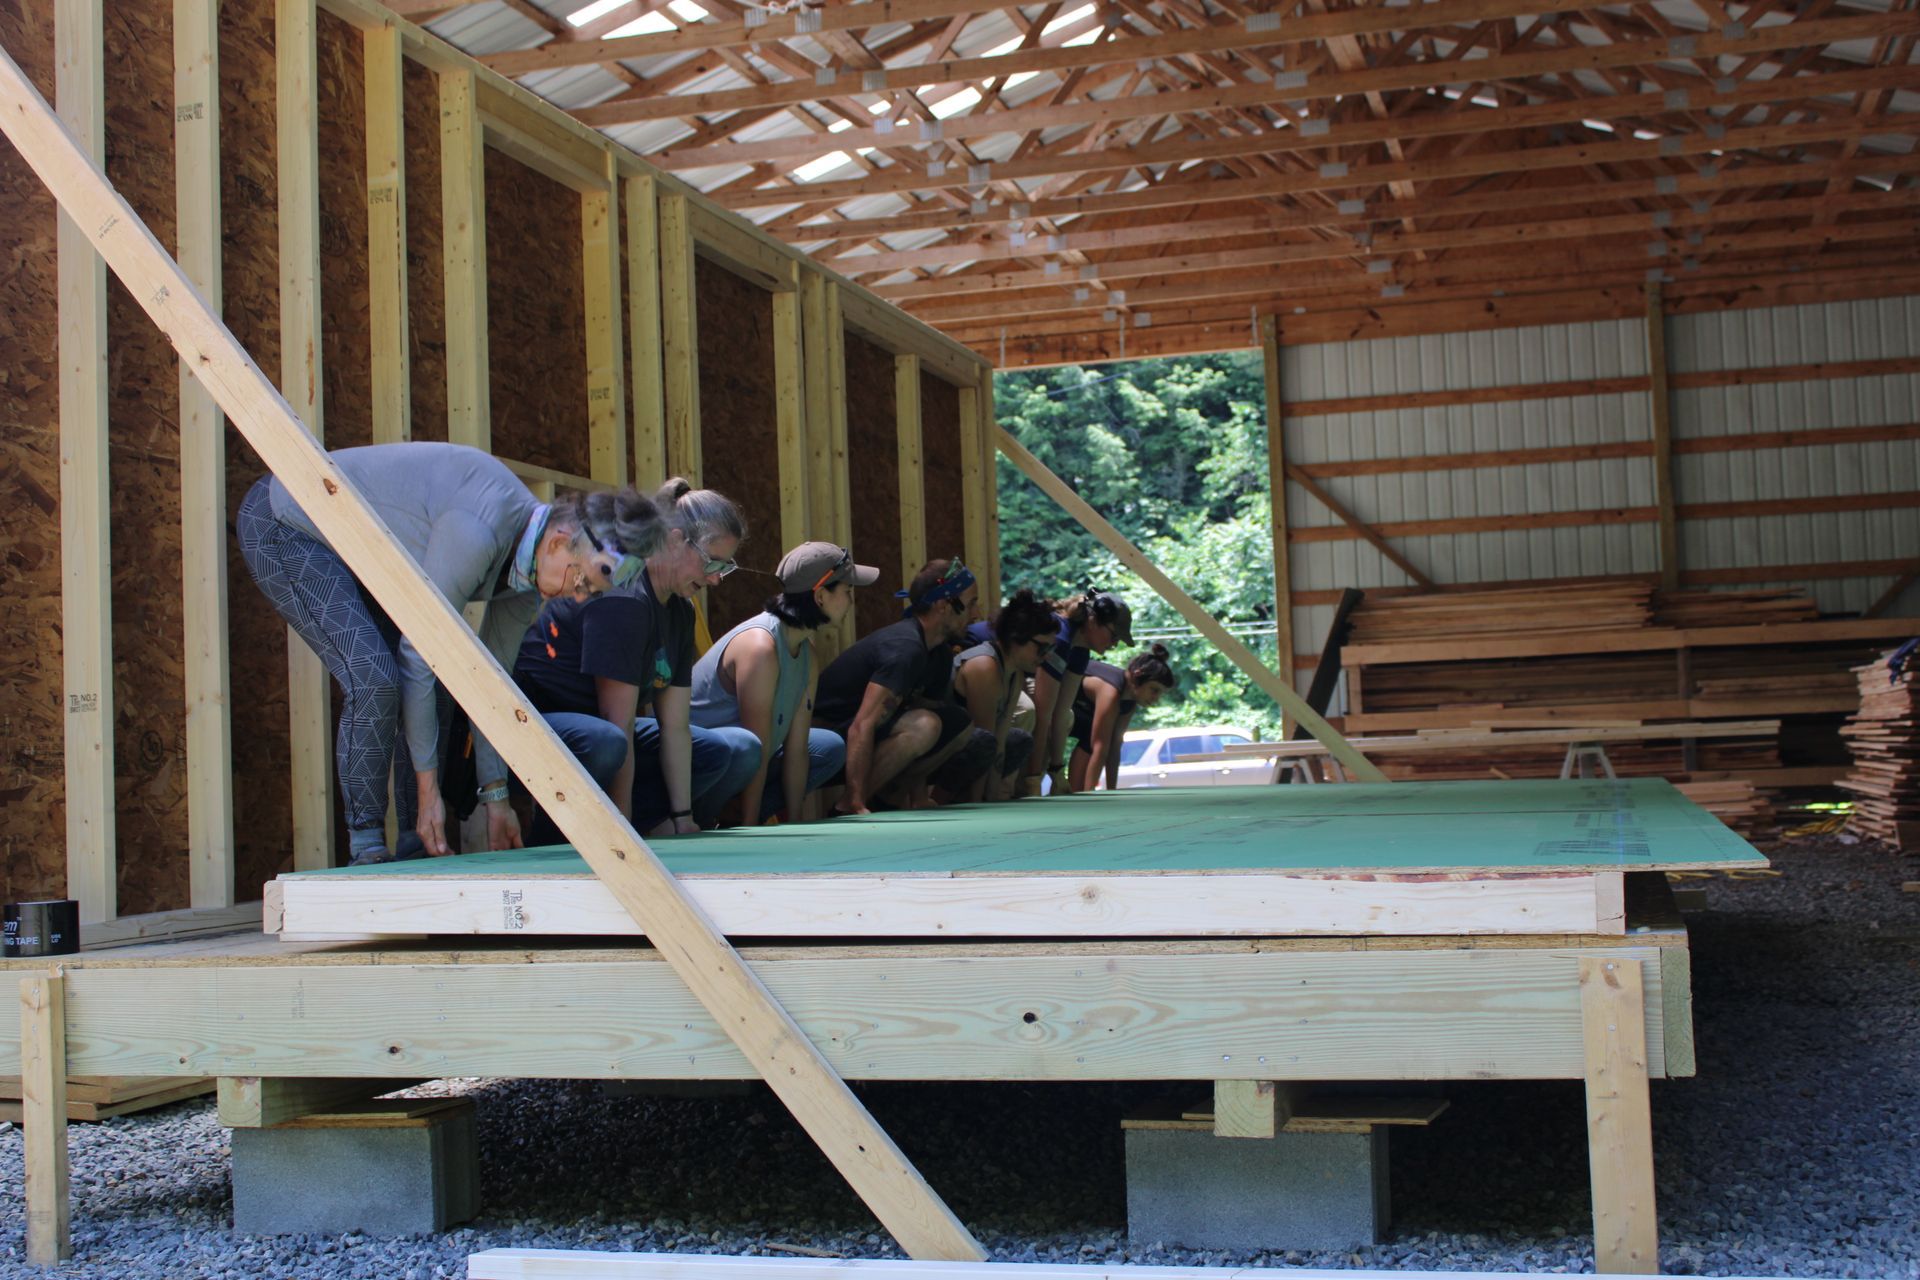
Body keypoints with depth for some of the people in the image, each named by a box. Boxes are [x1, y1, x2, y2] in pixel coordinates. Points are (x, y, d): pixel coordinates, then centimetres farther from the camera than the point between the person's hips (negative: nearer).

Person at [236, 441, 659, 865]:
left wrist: (496, 797, 4)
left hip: (355, 554, 9)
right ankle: (366, 849, -9)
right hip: (282, 527, -9)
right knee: (375, 678, -22)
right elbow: (419, 657, -29)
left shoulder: (527, 574, -7)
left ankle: (417, 845, 7)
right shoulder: (479, 532, -35)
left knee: (434, 684, -2)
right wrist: (428, 789, -23)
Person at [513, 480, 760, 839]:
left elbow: (675, 726, 1)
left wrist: (682, 818, -6)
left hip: (603, 729, 9)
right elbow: (619, 724, -25)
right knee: (604, 743, -43)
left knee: (740, 751, 4)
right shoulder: (623, 598, -23)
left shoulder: (680, 610, 6)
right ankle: (556, 845, -14)